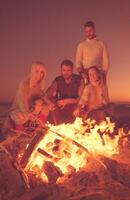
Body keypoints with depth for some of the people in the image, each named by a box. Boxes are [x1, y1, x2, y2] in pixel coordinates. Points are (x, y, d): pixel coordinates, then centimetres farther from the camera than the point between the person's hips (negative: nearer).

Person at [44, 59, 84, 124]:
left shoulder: (79, 80, -9)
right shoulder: (57, 80, 0)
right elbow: (47, 96, -4)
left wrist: (67, 101, -27)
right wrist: (50, 103, -28)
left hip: (75, 106, -2)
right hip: (61, 108, 2)